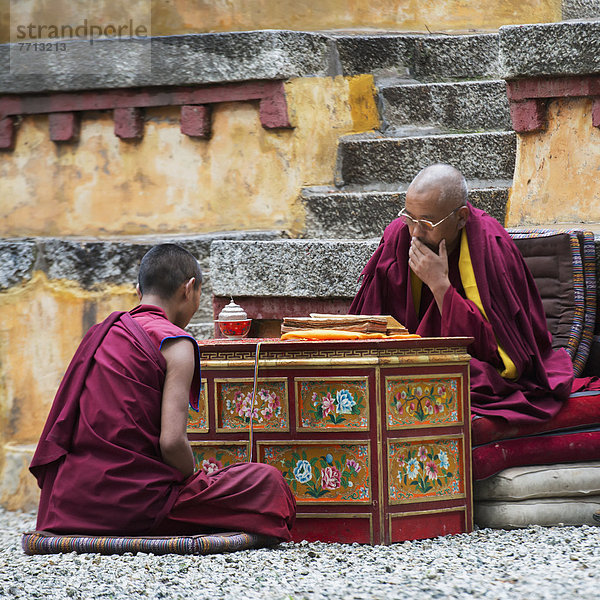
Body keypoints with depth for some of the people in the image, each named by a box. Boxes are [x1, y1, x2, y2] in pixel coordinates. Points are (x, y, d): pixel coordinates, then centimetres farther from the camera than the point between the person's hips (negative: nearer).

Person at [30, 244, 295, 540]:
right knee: (268, 482, 4)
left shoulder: (99, 334, 17)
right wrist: (196, 481, 4)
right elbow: (171, 442, -16)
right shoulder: (176, 344, -6)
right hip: (133, 501, -7)